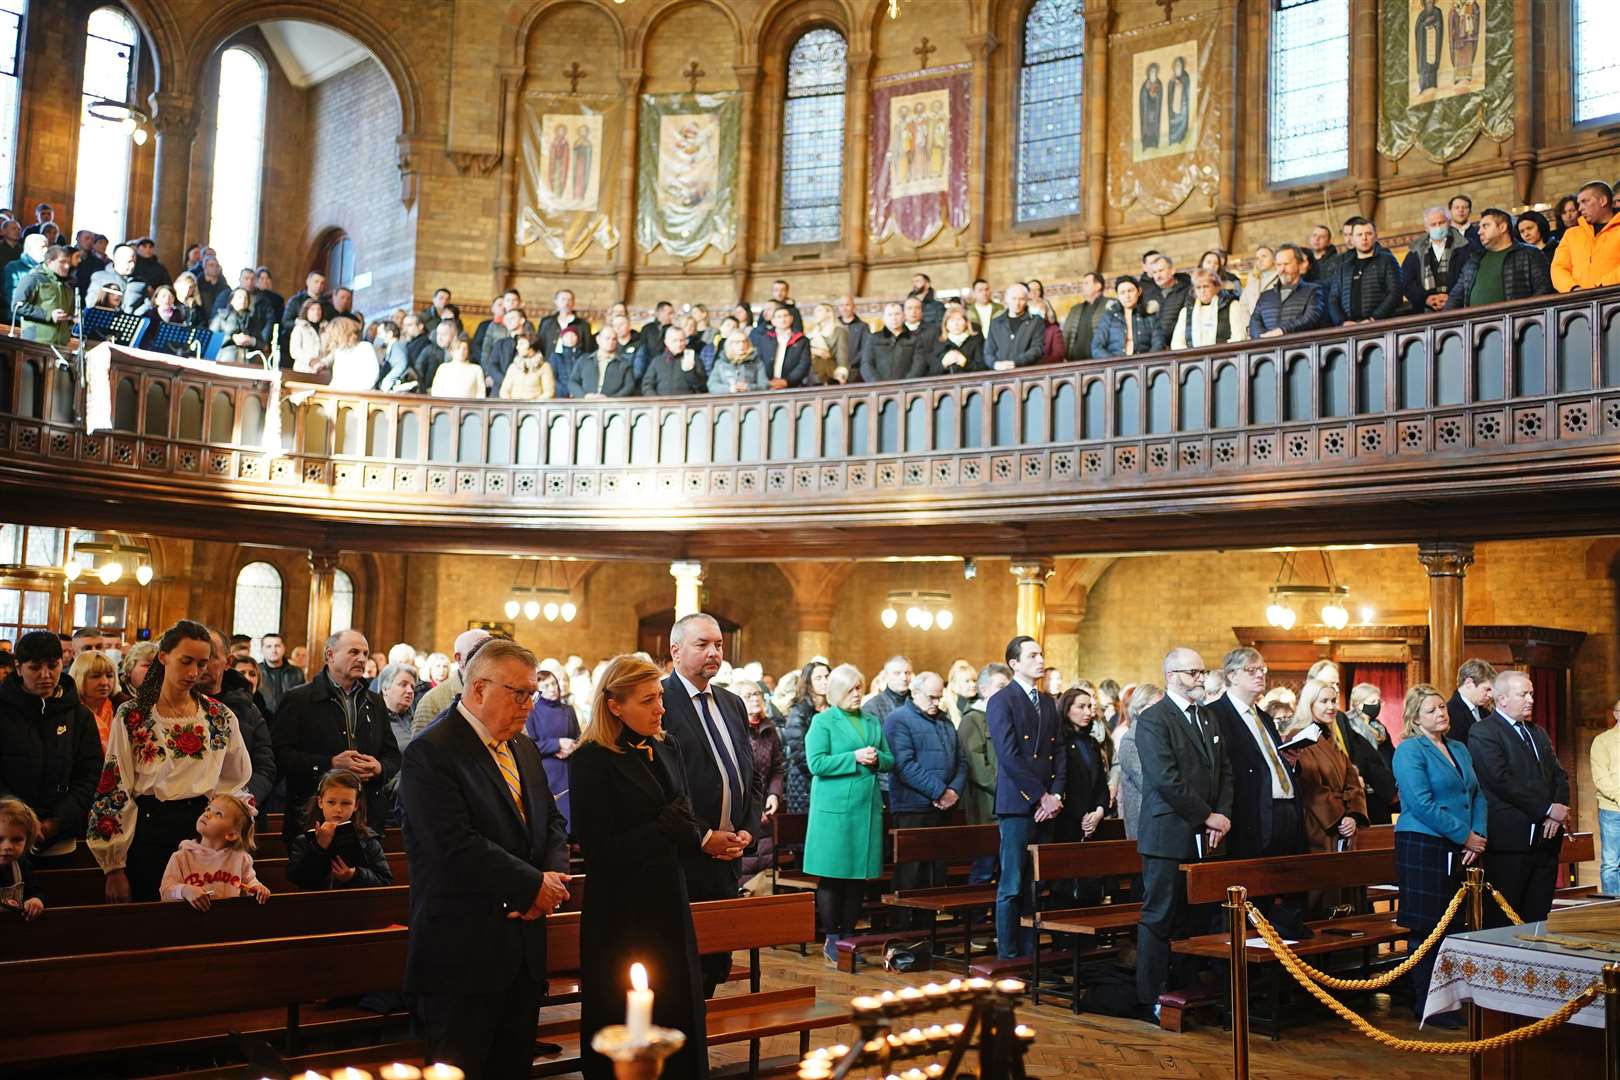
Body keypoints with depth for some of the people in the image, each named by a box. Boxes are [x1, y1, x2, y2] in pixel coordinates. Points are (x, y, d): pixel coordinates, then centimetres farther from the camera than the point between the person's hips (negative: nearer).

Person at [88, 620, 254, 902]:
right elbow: (114, 790, -3)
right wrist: (114, 867, -5)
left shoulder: (220, 718, 6)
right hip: (148, 831, -2)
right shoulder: (132, 716, -2)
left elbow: (236, 785, 14)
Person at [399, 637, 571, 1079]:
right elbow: (457, 847, -22)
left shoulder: (524, 749, 13)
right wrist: (534, 885, -16)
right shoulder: (430, 752, -14)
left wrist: (554, 876, -4)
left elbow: (552, 822, 17)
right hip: (462, 951, -8)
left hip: (523, 950, 8)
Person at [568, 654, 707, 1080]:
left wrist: (697, 837, -11)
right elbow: (600, 851, -16)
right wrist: (669, 828, -17)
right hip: (622, 916, -6)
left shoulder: (667, 748, 8)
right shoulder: (592, 761, -13)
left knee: (679, 1017, 10)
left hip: (670, 905, 6)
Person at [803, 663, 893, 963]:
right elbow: (816, 763, -11)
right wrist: (854, 757, -15)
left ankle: (848, 935, 16)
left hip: (868, 806, 5)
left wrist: (877, 758, -5)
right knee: (831, 875, -2)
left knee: (859, 875, 7)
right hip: (834, 808, -5)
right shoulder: (822, 722, -1)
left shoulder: (872, 723, 16)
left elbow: (890, 761, 18)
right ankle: (831, 939, 7)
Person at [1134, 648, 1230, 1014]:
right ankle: (1152, 997, 5)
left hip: (1205, 837, 7)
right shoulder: (1152, 720, -9)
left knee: (1193, 918, 7)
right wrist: (1207, 816, -12)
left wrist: (1222, 815, 1)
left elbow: (1224, 771, 17)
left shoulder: (1208, 718, 17)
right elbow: (1166, 779, -16)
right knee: (1160, 917, -1)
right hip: (1170, 836, -7)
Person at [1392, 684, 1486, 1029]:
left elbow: (1477, 795, 15)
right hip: (1423, 848, -7)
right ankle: (1425, 1002, 5)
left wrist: (1478, 835, -1)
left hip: (1460, 851, 7)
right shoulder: (1409, 751, -8)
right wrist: (1465, 836, -14)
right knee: (1426, 926, -3)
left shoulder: (1459, 749, 17)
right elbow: (1422, 804, -16)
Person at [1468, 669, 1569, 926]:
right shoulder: (1483, 733, -6)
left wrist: (1558, 813, -3)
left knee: (1538, 919, 8)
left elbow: (1559, 774, 15)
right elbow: (1502, 781, -15)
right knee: (1503, 920, -5)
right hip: (1511, 839, -7)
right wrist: (1548, 809, -13)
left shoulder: (1537, 733, 21)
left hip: (1545, 837, 7)